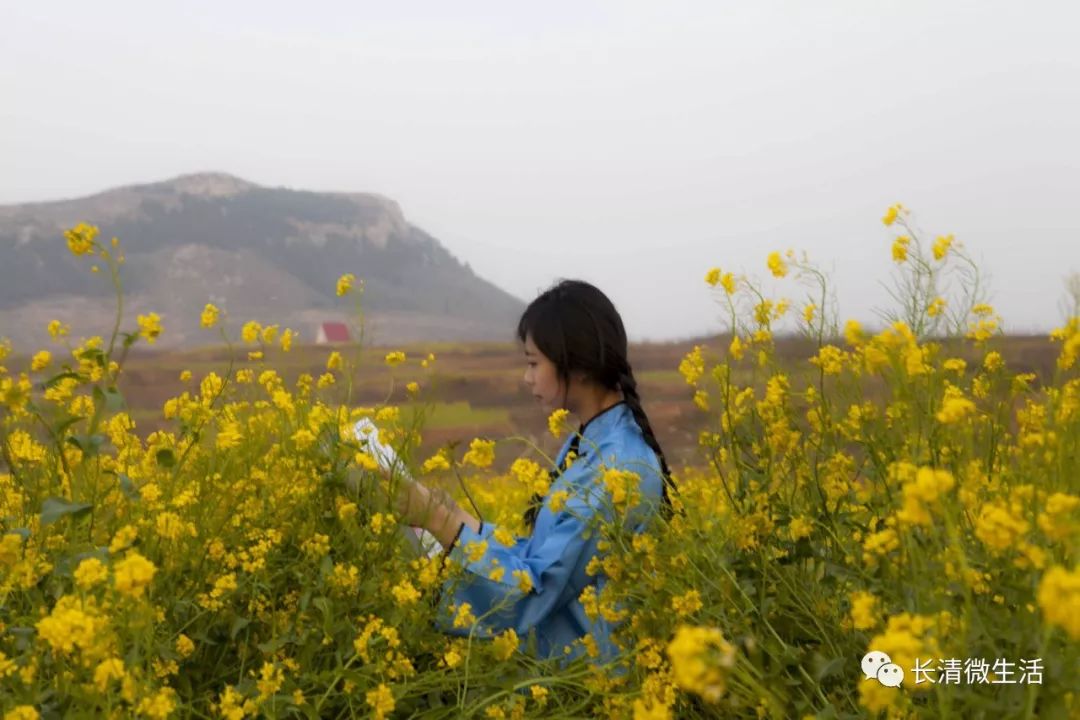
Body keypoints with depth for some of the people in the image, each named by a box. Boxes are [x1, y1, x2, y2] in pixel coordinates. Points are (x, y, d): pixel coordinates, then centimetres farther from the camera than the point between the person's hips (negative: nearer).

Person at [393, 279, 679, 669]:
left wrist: (441, 522, -19)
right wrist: (454, 516, 1)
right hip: (555, 653, 8)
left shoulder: (617, 467, -21)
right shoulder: (587, 444, 7)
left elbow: (534, 594, -22)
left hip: (581, 670, -8)